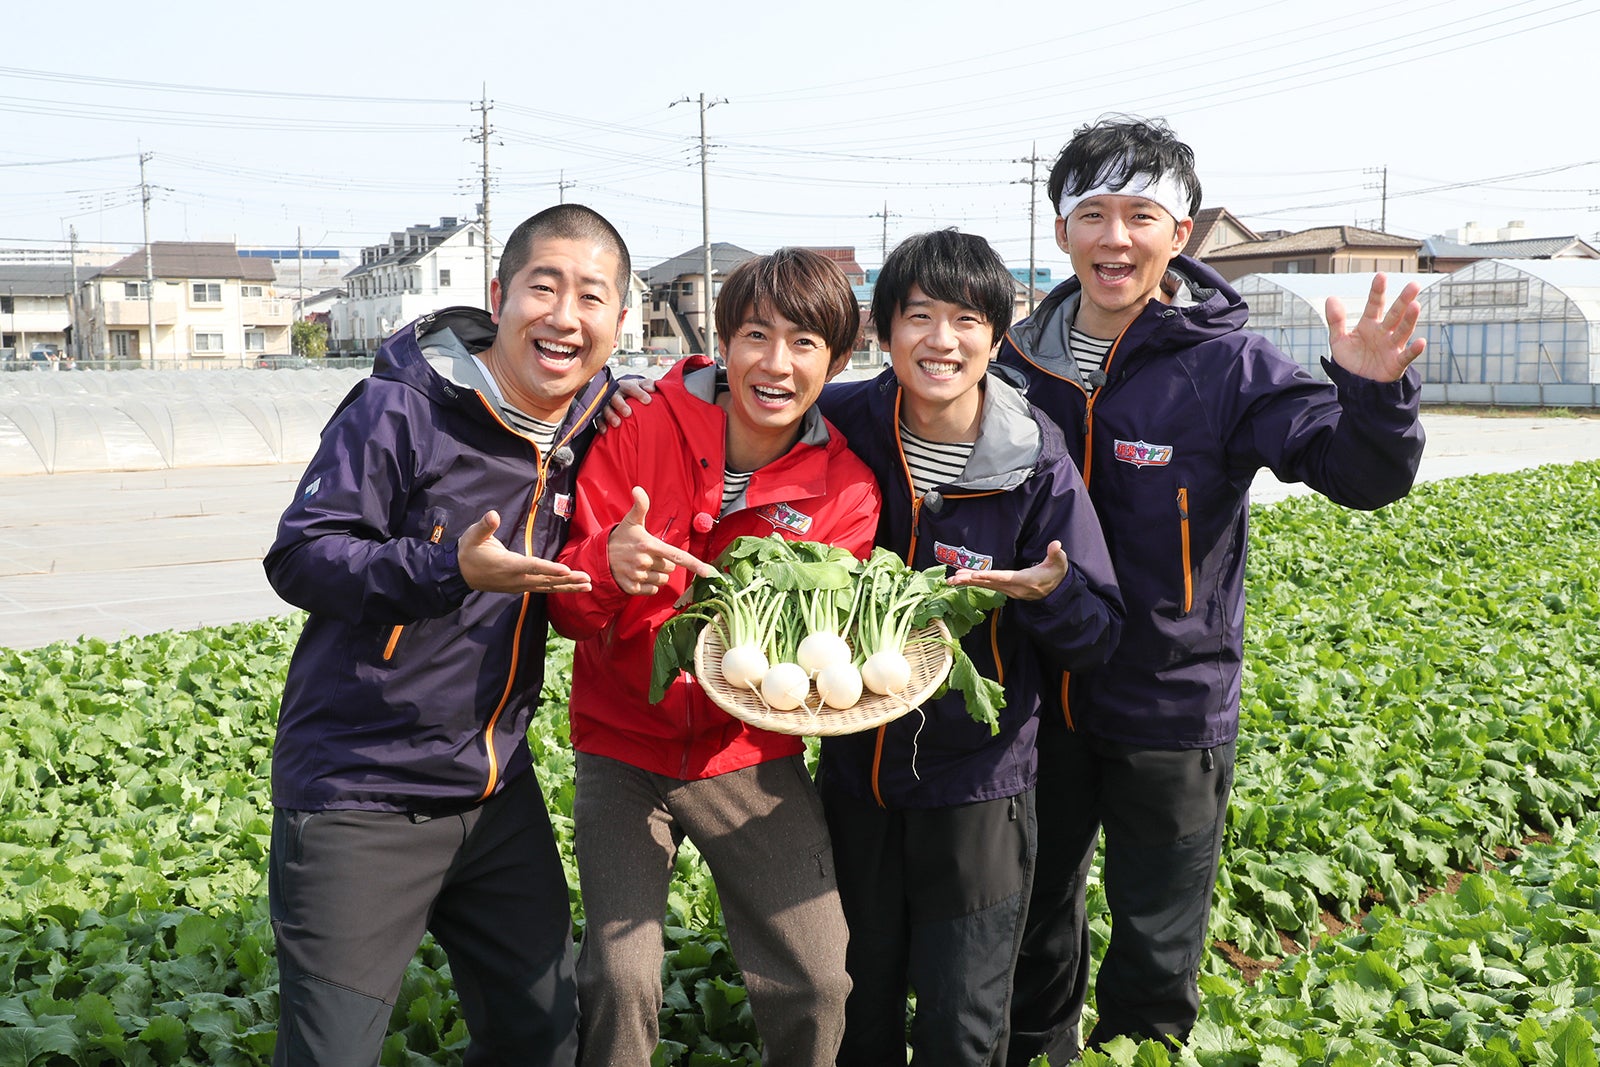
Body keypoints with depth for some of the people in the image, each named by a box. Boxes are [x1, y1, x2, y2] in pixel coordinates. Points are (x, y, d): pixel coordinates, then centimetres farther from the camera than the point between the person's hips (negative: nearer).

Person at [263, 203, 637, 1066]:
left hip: (498, 790, 6)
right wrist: (452, 569, -28)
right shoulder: (401, 410, -15)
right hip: (360, 797, -6)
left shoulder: (598, 424, 4)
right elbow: (299, 558, -16)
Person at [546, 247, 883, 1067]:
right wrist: (608, 565, -32)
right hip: (623, 747, -1)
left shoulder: (846, 488, -6)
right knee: (621, 982, -13)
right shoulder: (641, 428, -9)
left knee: (818, 987, -4)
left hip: (750, 755, 1)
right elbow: (564, 603, -10)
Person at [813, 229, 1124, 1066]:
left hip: (976, 782, -2)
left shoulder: (1036, 462, -12)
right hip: (855, 767, 2)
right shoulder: (839, 427, -8)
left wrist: (1048, 592, -29)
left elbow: (1098, 635, -9)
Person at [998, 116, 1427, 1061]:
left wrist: (1372, 392, -39)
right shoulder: (1022, 358, -3)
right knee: (1034, 911, 23)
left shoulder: (1226, 365, -13)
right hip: (1038, 696, 4)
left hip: (1171, 707, -3)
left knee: (1157, 945, 13)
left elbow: (1364, 475, -21)